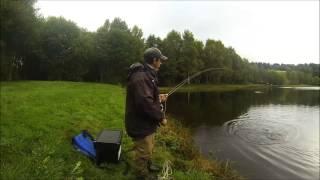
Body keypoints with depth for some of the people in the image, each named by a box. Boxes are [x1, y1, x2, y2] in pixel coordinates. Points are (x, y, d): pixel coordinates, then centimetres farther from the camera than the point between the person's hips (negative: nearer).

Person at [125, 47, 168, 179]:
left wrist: (158, 97, 12)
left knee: (149, 148, 30)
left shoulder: (147, 75, 10)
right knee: (143, 152, 8)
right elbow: (145, 103, -34)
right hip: (140, 124, -11)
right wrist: (161, 117, -23)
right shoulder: (141, 77, -27)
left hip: (146, 122, 11)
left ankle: (148, 165, 52)